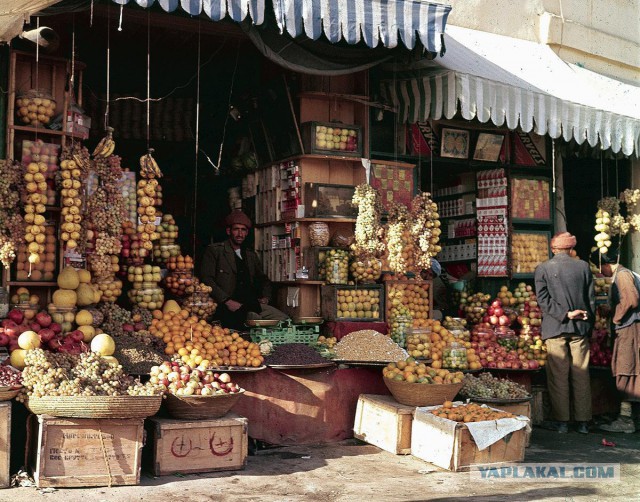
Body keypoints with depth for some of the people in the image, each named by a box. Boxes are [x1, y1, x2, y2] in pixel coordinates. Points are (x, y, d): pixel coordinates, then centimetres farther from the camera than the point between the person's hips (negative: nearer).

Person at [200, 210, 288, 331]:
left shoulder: (251, 255, 25)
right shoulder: (214, 251, 7)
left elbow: (263, 279, 36)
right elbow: (206, 279, -4)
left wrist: (265, 297, 14)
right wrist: (227, 301, -14)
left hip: (252, 305, 6)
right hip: (227, 307, -6)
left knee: (284, 320, -16)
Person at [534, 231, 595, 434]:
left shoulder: (542, 269, -1)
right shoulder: (583, 266, 5)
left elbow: (543, 300, -9)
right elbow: (591, 298, 7)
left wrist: (565, 314, -8)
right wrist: (589, 323, 14)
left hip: (555, 328, -2)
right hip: (580, 328, 2)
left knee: (558, 375, 3)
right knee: (581, 375, 7)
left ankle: (561, 421, 6)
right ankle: (583, 422, 12)